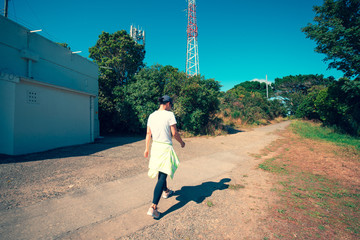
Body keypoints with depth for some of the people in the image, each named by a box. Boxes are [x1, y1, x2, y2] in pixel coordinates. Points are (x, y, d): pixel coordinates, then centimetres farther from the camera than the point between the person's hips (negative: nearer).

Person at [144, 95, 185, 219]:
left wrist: (147, 148, 14)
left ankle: (166, 191, 49)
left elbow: (148, 133, 7)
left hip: (155, 146, 7)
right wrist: (181, 142, 5)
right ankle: (153, 207, -6)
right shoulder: (170, 115, -14)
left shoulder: (152, 115, 3)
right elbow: (174, 133, -13)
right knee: (163, 176, -3)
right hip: (165, 147, -7)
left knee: (161, 171, 26)